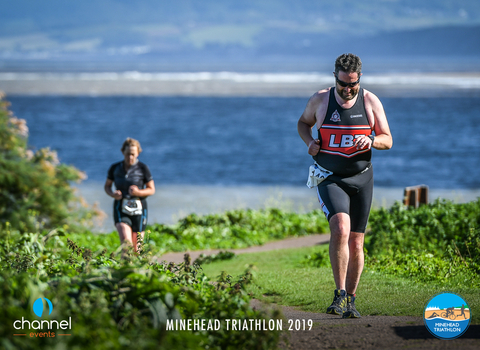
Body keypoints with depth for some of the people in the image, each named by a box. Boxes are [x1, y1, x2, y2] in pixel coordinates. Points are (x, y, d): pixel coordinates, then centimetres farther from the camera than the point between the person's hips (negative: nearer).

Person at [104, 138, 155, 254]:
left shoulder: (143, 168, -3)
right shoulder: (115, 168, 3)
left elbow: (151, 189, 2)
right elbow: (107, 186, 15)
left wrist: (138, 192, -18)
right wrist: (112, 194, -8)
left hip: (138, 209, 0)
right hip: (121, 209, 0)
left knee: (136, 248, 4)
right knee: (126, 240, -22)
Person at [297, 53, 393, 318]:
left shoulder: (370, 101, -1)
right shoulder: (320, 99, -2)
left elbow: (388, 140, 3)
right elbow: (303, 122, 16)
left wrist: (371, 140, -19)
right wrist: (309, 142, -5)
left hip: (361, 179, 2)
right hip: (330, 178, -2)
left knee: (356, 243, 5)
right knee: (340, 229, -25)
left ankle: (350, 300, 19)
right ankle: (339, 294, -19)